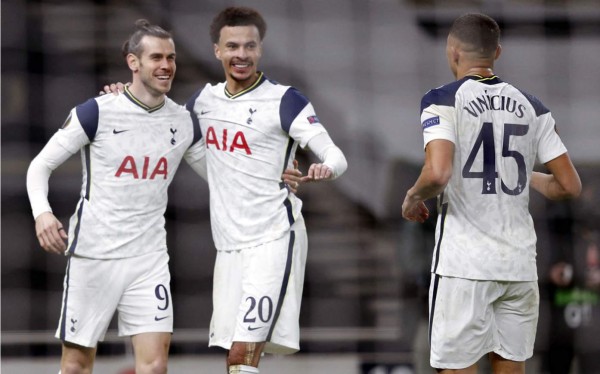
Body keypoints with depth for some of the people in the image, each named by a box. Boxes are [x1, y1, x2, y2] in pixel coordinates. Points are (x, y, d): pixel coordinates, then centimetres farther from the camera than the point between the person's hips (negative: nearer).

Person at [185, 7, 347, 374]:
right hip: (230, 244, 6)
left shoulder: (283, 99, -8)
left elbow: (336, 156, -14)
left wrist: (325, 169, -37)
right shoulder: (205, 98, 10)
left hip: (273, 238, -6)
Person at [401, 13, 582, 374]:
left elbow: (437, 174, -20)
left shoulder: (443, 100, -5)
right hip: (520, 263, 5)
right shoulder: (531, 107, 9)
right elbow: (570, 186, 7)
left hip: (463, 264, -5)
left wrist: (413, 197, 0)